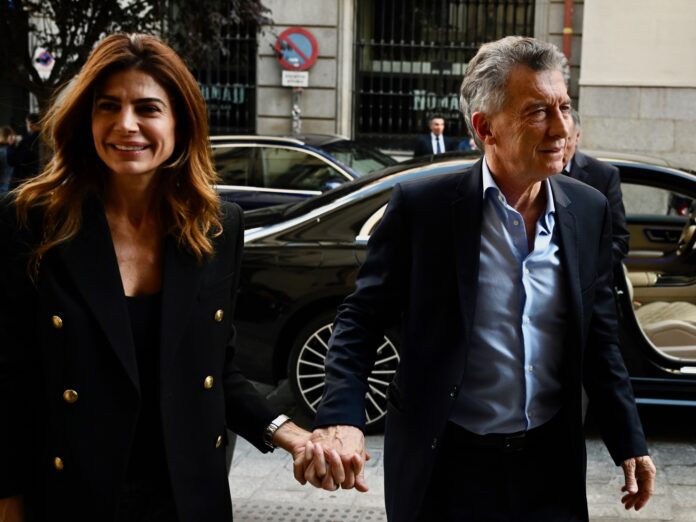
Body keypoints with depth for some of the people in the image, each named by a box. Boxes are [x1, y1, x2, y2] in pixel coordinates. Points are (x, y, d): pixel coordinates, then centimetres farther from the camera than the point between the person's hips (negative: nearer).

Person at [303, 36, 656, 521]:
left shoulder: (589, 209, -1)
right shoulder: (422, 205, -13)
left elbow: (598, 339, 7)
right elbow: (362, 317, -9)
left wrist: (630, 443, 6)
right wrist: (340, 418, -23)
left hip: (552, 466, 4)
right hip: (445, 466, -3)